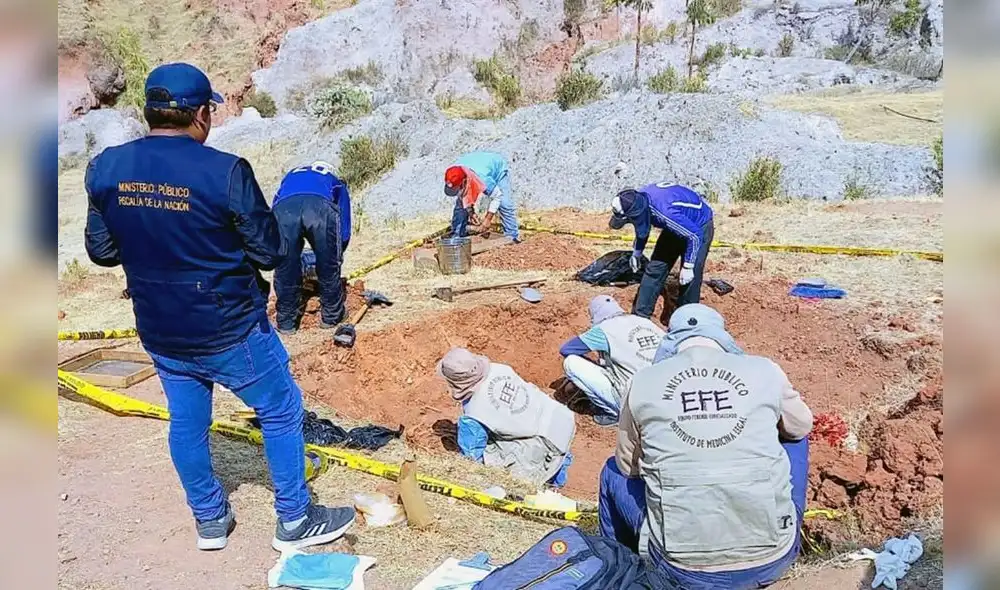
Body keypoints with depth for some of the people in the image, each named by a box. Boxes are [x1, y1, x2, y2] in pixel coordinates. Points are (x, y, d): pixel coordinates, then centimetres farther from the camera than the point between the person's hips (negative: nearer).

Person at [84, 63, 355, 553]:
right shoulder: (225, 171, -21)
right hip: (230, 330, -5)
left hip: (159, 331, 6)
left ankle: (210, 520, 38)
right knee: (281, 410, 12)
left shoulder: (105, 168, -5)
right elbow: (269, 253, -14)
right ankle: (294, 521, 24)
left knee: (186, 423, 21)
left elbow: (101, 251, 4)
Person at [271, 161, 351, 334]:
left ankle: (286, 321, 33)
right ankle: (331, 315, 36)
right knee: (329, 269, 21)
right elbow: (345, 231, 34)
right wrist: (336, 256, 50)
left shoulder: (291, 176, 45)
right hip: (322, 207, -1)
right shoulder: (336, 183, 40)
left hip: (284, 208, 1)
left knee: (285, 270, 19)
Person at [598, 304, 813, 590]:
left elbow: (628, 466, 11)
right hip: (772, 560, 1)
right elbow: (801, 426, 22)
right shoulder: (765, 370, 1)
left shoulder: (643, 381, 0)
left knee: (613, 472, 26)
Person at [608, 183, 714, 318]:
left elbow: (694, 236, -32)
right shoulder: (639, 199, -20)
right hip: (678, 225, 7)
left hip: (698, 227, -7)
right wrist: (637, 252, 11)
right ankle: (640, 315, 10)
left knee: (689, 278, -10)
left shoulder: (666, 212, -43)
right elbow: (642, 227, 3)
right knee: (655, 269, 3)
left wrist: (688, 267, -26)